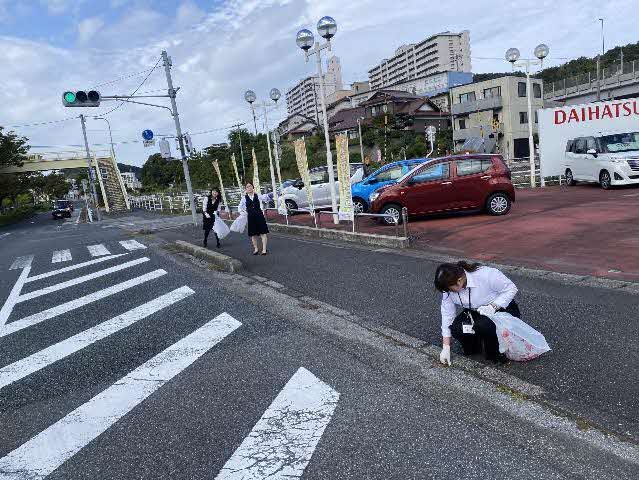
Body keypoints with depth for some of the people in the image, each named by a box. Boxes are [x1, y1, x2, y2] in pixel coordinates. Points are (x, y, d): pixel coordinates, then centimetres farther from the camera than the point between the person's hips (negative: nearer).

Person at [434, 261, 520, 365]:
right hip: (474, 313, 5)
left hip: (501, 307, -4)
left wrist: (493, 306, -32)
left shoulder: (485, 275, -32)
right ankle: (472, 349, 8)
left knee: (483, 325, -35)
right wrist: (446, 348, -12)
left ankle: (495, 354, -6)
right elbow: (447, 315, -11)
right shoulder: (449, 289, -16)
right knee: (456, 327, -23)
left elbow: (511, 288, -18)